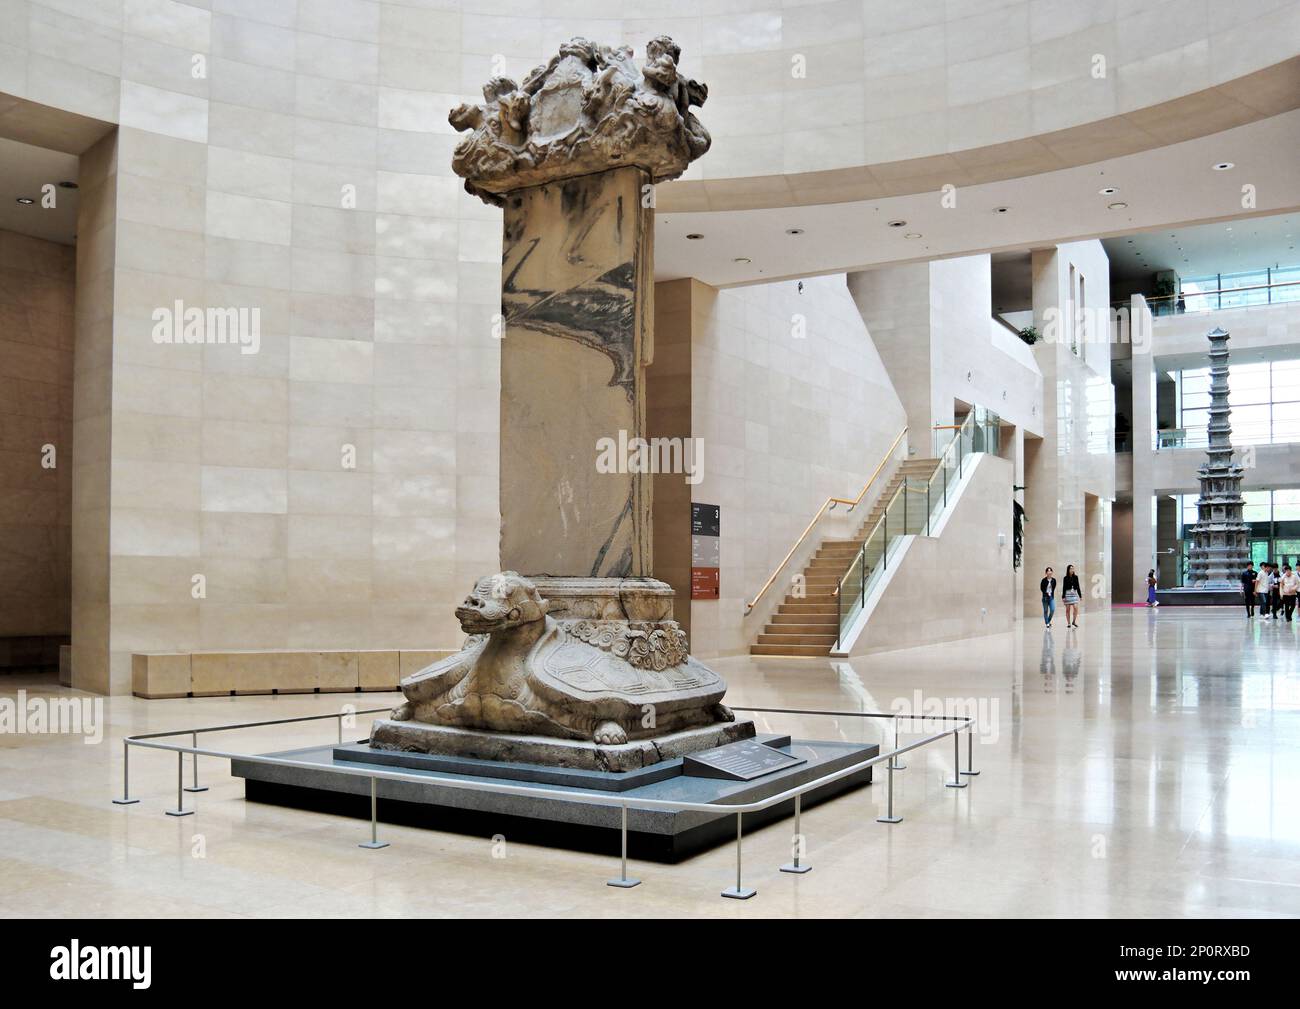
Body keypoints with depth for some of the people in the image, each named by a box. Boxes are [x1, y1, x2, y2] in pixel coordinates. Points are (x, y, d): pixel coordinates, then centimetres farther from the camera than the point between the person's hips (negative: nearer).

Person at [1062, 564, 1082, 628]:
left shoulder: (1076, 577, 6)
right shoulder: (1066, 578, -1)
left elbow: (1078, 587, 10)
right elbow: (1064, 587, -1)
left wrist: (1080, 595, 10)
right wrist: (1063, 596, -7)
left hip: (1074, 593, 2)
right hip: (1068, 594, -2)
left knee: (1076, 608, -12)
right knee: (1068, 609, 1)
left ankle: (1074, 621, 6)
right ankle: (1068, 623, 9)